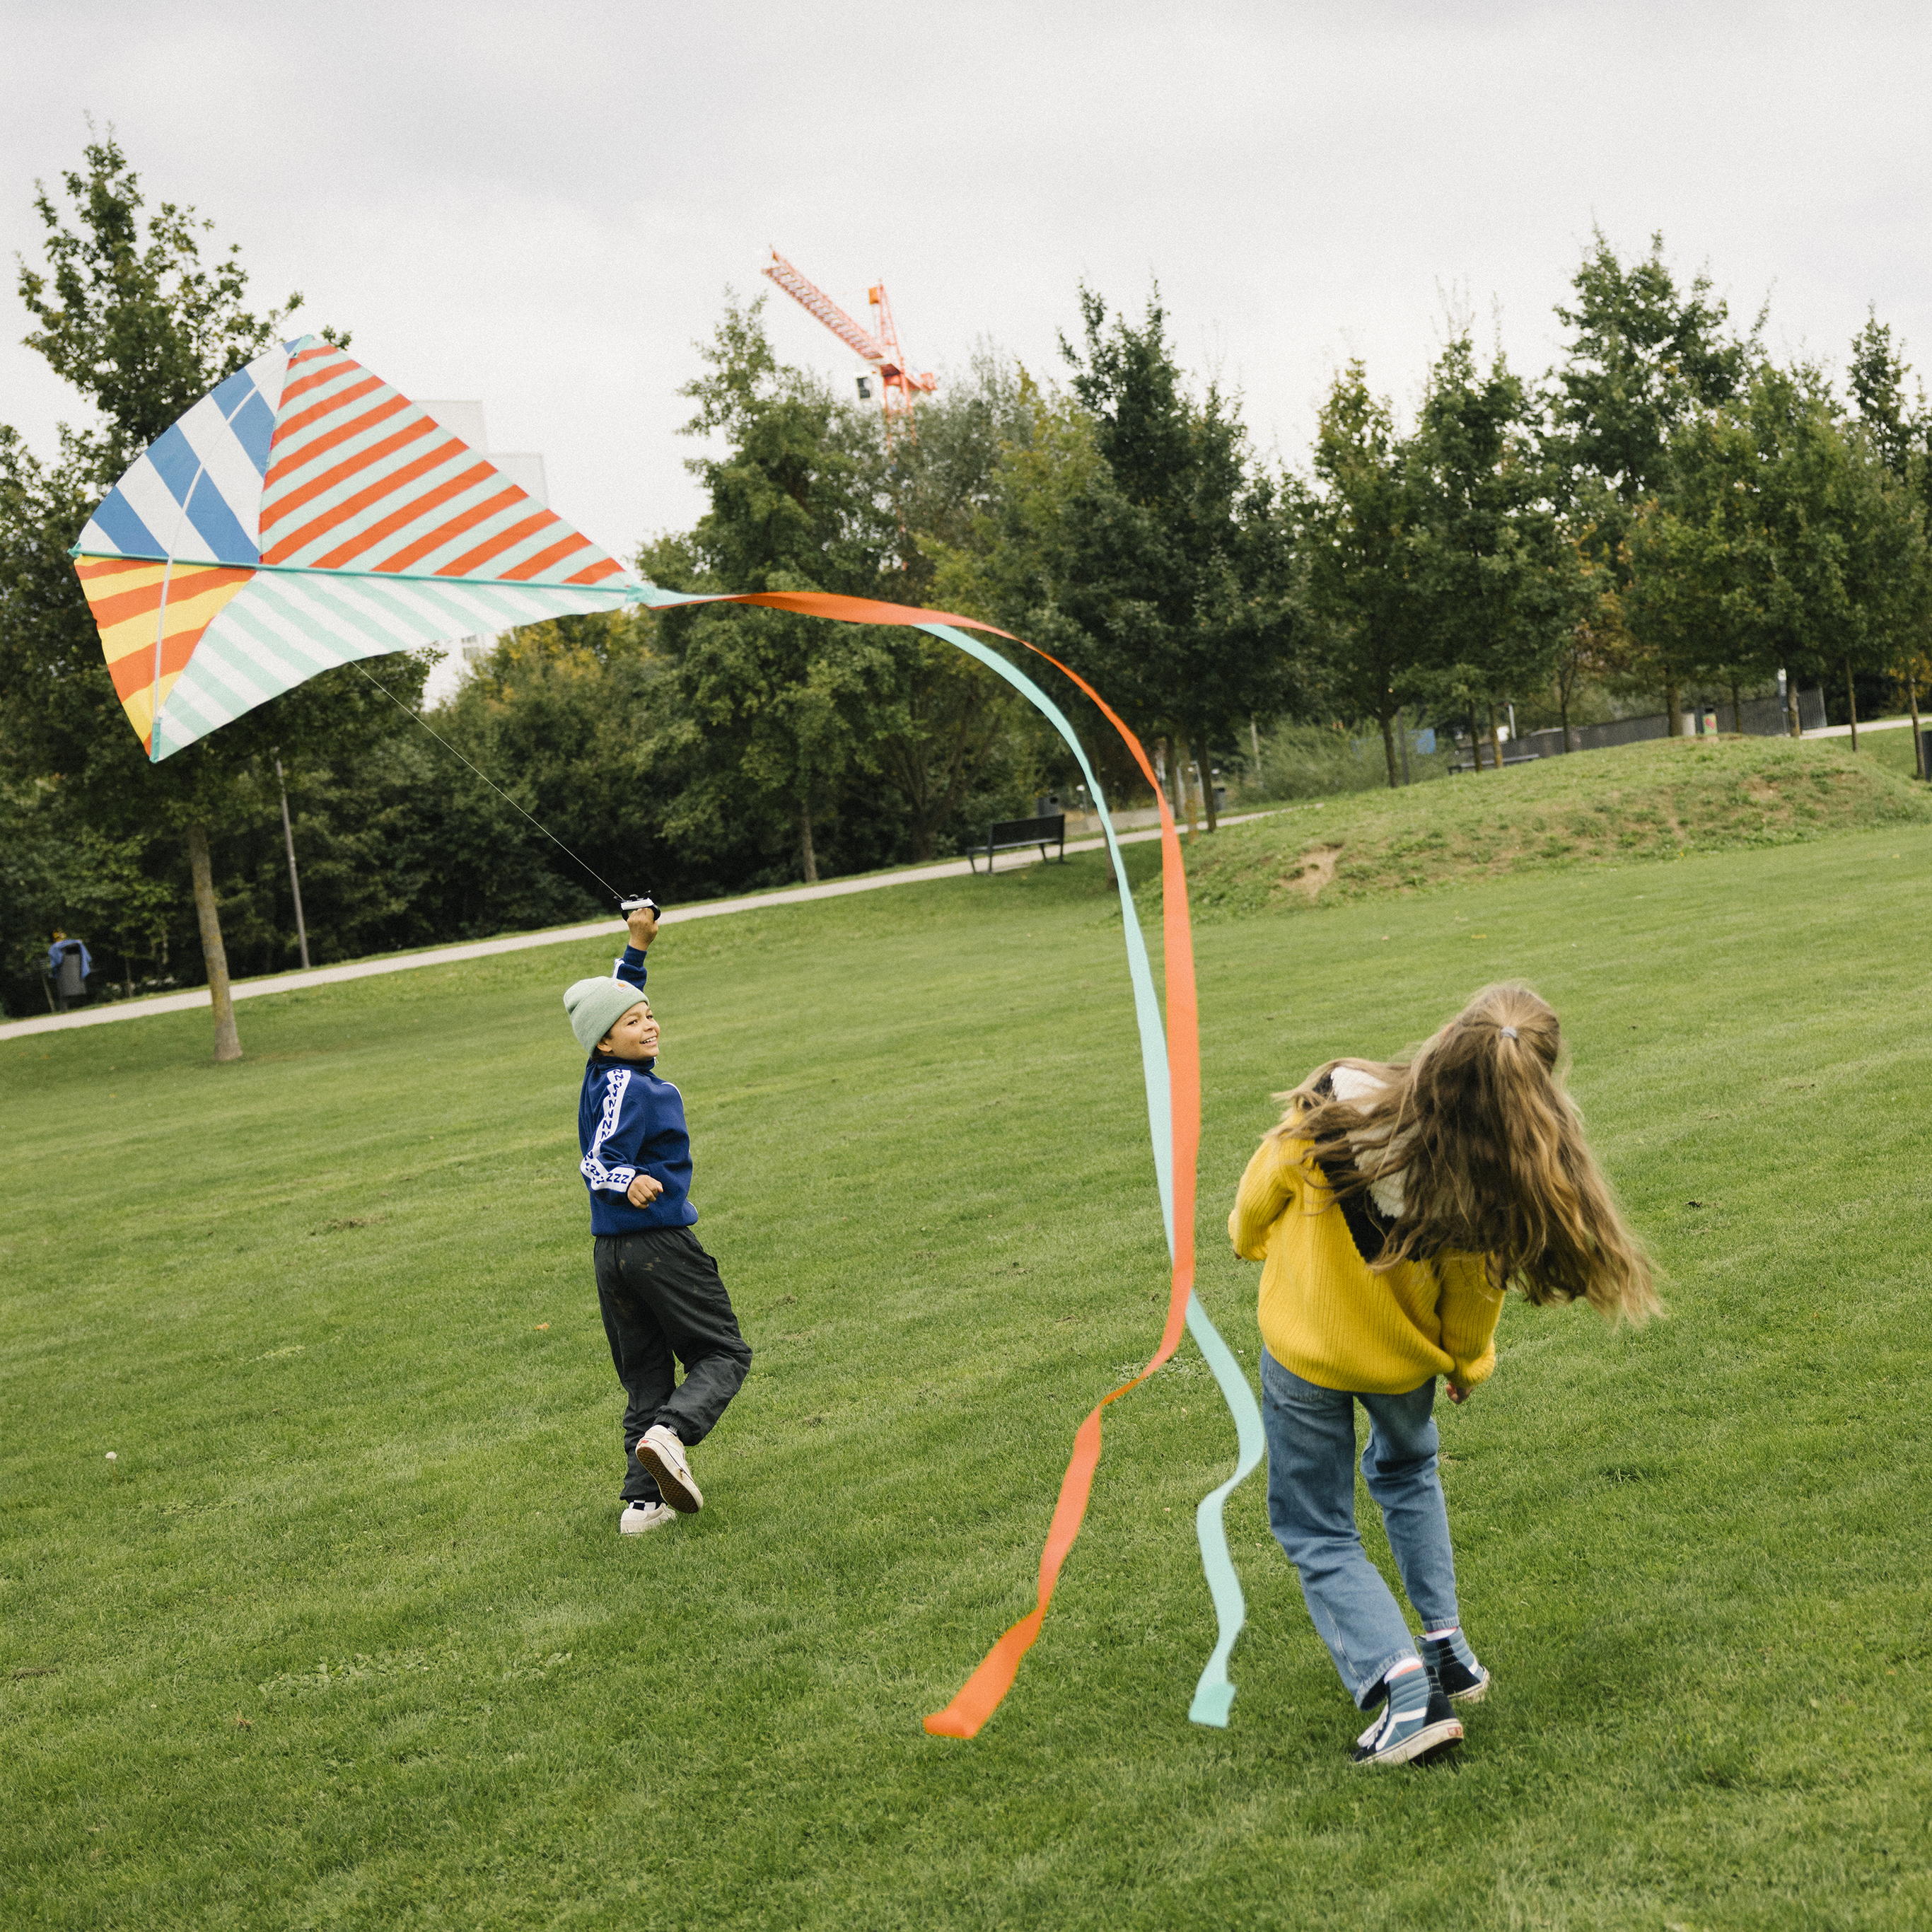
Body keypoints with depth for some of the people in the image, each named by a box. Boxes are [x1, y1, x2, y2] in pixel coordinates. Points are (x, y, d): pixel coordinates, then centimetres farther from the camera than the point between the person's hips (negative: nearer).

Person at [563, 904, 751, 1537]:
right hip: (659, 1241, -8)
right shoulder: (630, 1087, -15)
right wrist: (630, 1183, -41)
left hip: (609, 1249, 8)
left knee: (646, 1379, 12)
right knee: (724, 1355, 2)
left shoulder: (604, 1073, 9)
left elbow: (614, 997, 25)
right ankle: (671, 1433, -24)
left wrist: (638, 946, 26)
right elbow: (596, 1160, -23)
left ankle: (643, 1498, 4)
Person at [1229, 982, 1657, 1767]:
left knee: (1316, 1532, 13)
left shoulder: (1336, 1109, -31)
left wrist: (1250, 1234, 12)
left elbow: (1264, 1188, -12)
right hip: (1407, 1355, 2)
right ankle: (1448, 1650, 30)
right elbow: (1472, 1294, -11)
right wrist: (1468, 1363, 11)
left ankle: (1404, 1690, -3)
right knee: (1407, 1473, 33)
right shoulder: (1492, 1183, -27)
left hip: (1306, 1348, -2)